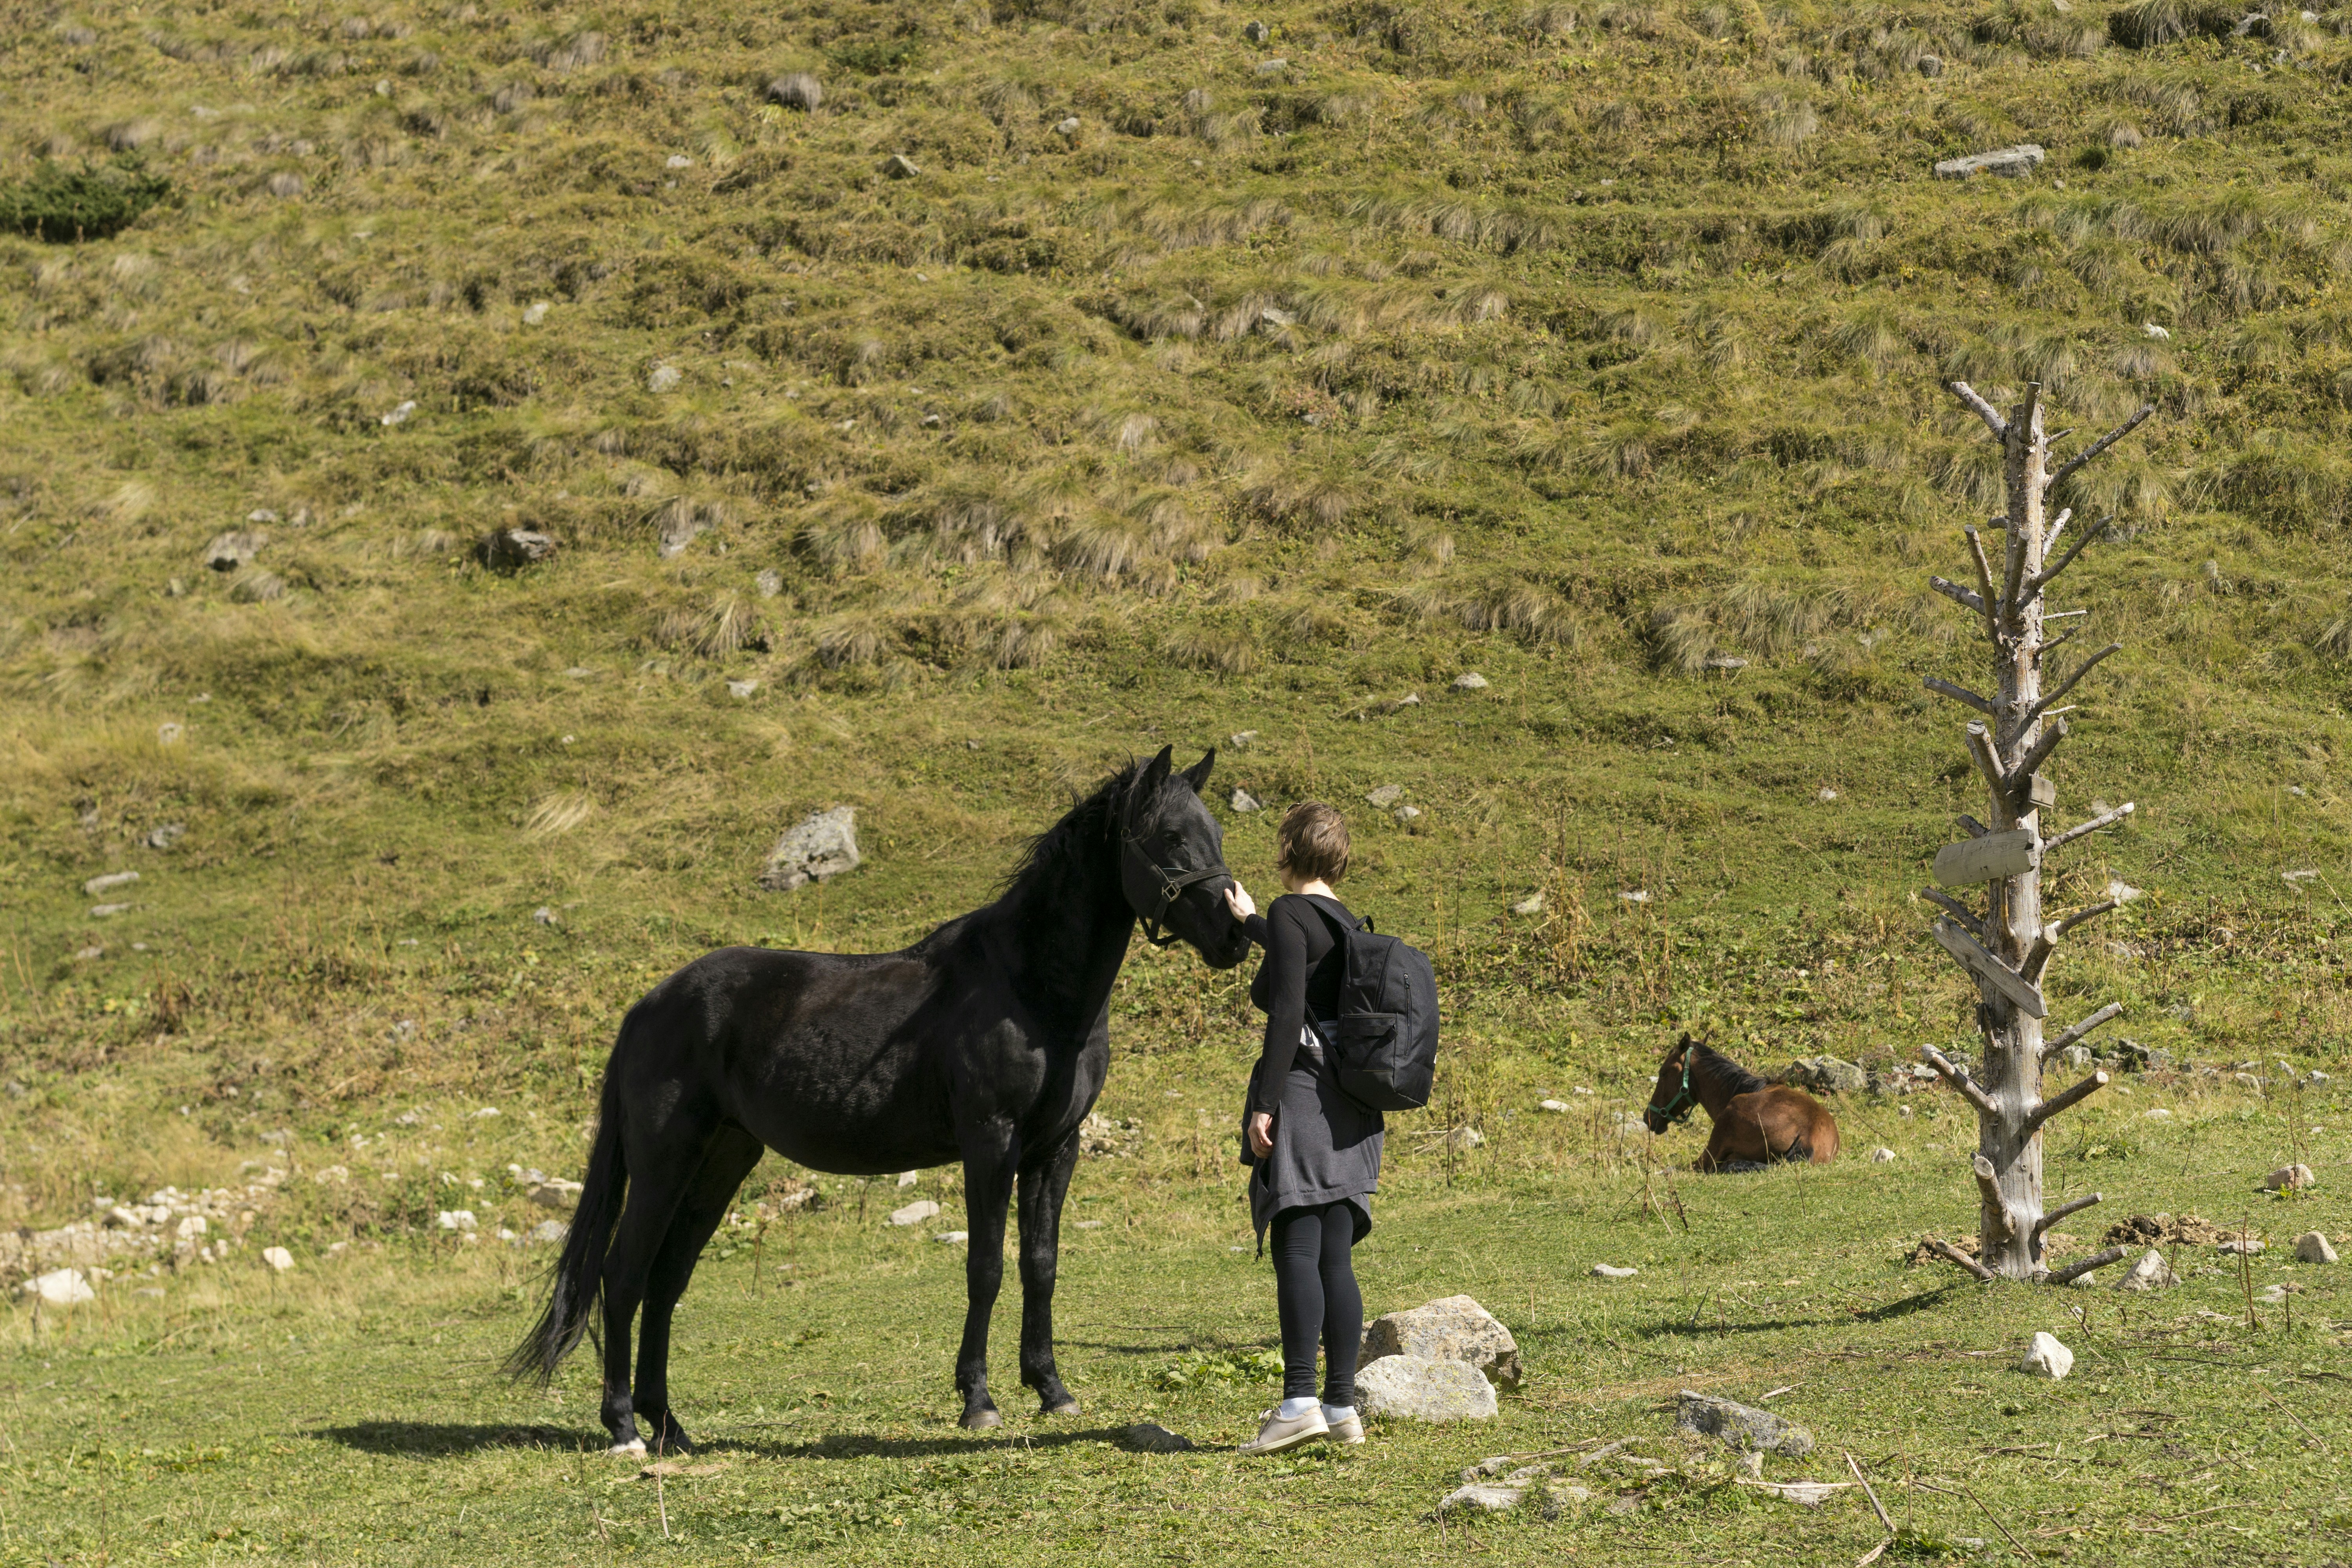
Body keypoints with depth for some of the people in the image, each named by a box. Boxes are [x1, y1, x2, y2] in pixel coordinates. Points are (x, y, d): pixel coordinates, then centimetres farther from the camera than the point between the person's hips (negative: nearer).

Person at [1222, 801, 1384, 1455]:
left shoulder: (1291, 914, -6)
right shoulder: (1347, 924, 18)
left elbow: (1288, 1012, -16)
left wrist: (1265, 1104, -17)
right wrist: (1251, 921, 57)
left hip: (1302, 1090, -8)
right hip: (1353, 1107, 8)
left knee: (1296, 1249, -12)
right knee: (1335, 1258, 7)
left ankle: (1300, 1401, -20)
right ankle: (1342, 1406, 6)